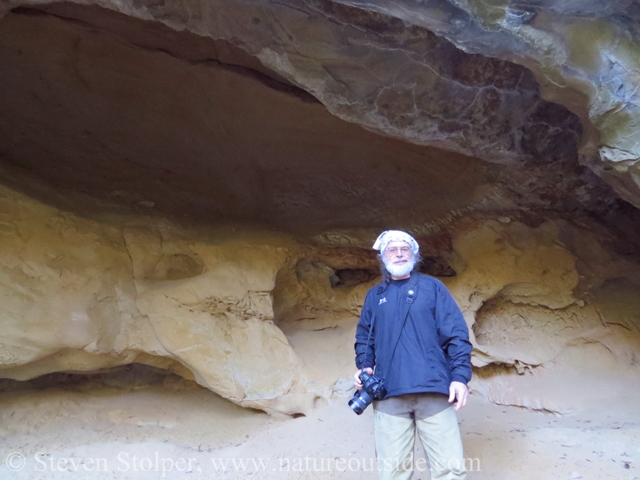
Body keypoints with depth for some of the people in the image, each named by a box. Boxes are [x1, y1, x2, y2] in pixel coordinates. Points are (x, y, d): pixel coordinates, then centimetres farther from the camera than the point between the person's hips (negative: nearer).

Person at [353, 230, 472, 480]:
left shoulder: (432, 287, 10)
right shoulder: (374, 295, 18)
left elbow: (456, 334, 4)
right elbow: (364, 337, 21)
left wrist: (460, 375, -8)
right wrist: (364, 366, 2)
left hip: (433, 390, -1)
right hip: (389, 394, 2)